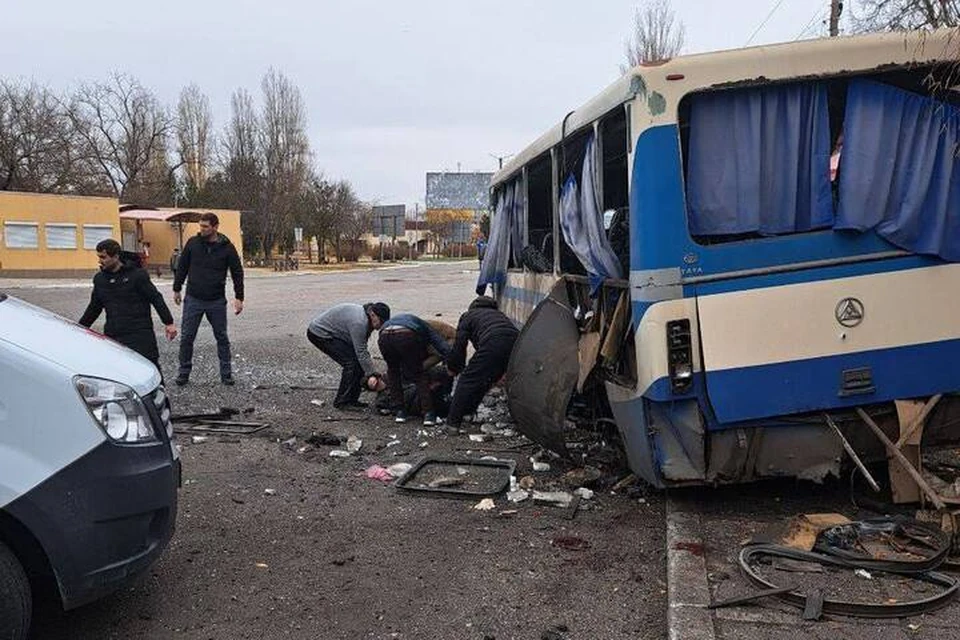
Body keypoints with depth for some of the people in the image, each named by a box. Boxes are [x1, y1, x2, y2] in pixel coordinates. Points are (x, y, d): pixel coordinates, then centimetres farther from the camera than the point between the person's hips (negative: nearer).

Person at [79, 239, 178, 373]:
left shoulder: (137, 275, -5)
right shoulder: (99, 279, 12)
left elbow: (156, 298, -5)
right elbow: (94, 307, 23)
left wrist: (169, 323, -10)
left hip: (140, 333, -5)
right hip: (112, 336, 5)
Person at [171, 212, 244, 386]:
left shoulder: (227, 247, -4)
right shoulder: (193, 243, -1)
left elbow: (237, 273, 1)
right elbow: (182, 266, 9)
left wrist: (239, 298, -3)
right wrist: (177, 289, 10)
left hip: (217, 301, -1)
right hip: (193, 300, 1)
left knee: (222, 337, 7)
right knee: (186, 337, 4)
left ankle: (226, 373, 16)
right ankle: (184, 372, 16)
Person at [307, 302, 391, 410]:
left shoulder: (365, 317, 2)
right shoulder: (358, 322, -29)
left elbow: (360, 347, 10)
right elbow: (360, 352, -28)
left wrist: (368, 359, -4)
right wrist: (371, 374, -26)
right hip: (319, 333, -10)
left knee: (358, 362, 3)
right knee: (351, 362, -17)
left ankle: (351, 399, 10)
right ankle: (341, 402, -8)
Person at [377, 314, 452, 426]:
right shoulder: (425, 328, 34)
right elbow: (445, 348, 18)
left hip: (384, 336, 4)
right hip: (406, 336, -4)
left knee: (393, 371, 29)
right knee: (419, 375, 17)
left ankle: (399, 411, 25)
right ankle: (428, 413, 11)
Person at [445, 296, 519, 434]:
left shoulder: (467, 317, 25)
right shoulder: (499, 313, 41)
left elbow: (459, 346, 18)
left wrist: (453, 369, 34)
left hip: (492, 345, -5)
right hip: (516, 342, 5)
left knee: (468, 381, 6)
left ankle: (453, 422, 7)